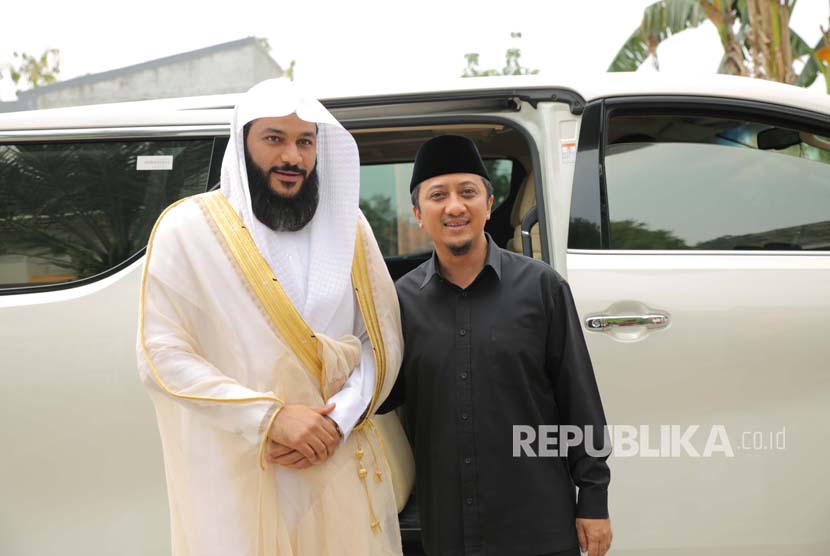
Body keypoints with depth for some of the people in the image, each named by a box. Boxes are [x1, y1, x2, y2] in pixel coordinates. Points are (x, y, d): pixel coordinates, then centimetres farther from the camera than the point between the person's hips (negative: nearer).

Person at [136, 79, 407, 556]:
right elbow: (162, 356, -10)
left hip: (342, 466, 3)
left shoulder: (348, 224, 5)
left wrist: (338, 419, -11)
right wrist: (270, 416, -17)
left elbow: (384, 342, 4)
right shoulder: (188, 227, -5)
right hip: (236, 475, -3)